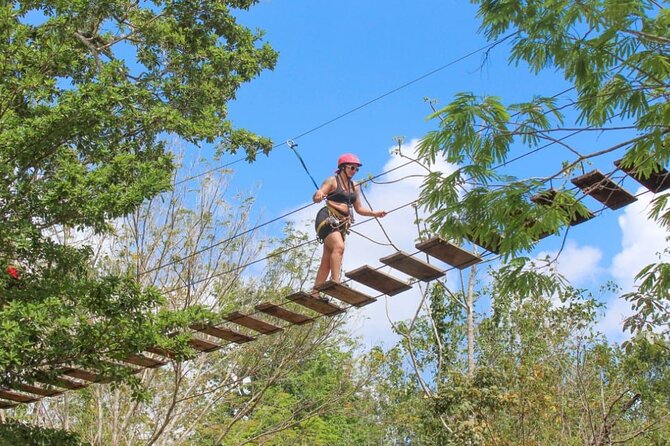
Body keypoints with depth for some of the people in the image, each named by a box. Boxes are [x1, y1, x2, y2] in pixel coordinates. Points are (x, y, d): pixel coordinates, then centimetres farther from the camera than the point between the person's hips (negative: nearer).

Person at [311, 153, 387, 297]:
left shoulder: (355, 186, 19)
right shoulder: (332, 181, 0)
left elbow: (359, 209, 24)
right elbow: (316, 197, -12)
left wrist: (374, 213, 9)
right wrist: (318, 196, -36)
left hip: (341, 224, 7)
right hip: (327, 219, -6)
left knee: (327, 261, 1)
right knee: (339, 247, -29)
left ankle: (315, 293, 0)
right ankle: (335, 282, -38)